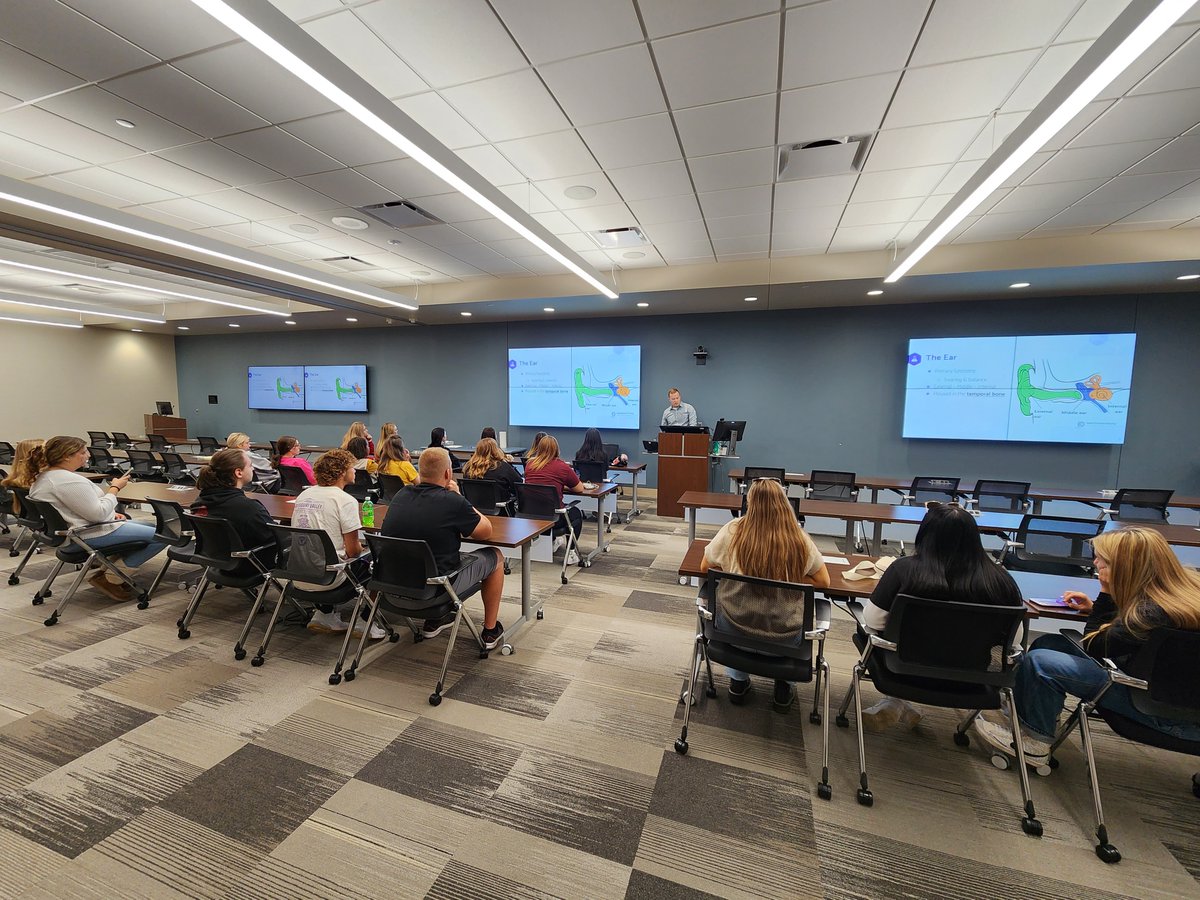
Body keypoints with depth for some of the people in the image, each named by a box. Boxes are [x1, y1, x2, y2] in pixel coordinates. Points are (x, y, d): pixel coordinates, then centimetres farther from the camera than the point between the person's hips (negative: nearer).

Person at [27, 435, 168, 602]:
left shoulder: (42, 476, 9)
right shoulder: (69, 481, -25)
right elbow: (98, 514, -25)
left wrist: (111, 513, 9)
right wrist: (115, 488, -15)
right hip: (89, 535, -11)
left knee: (151, 527, 20)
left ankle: (111, 569, 10)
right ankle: (110, 579, -7)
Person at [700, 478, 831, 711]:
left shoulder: (733, 531, -14)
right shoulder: (799, 539, -13)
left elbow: (705, 567, 0)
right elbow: (823, 581, 0)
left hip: (736, 626, 0)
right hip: (784, 635, 1)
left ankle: (738, 682, 38)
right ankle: (783, 687, 34)